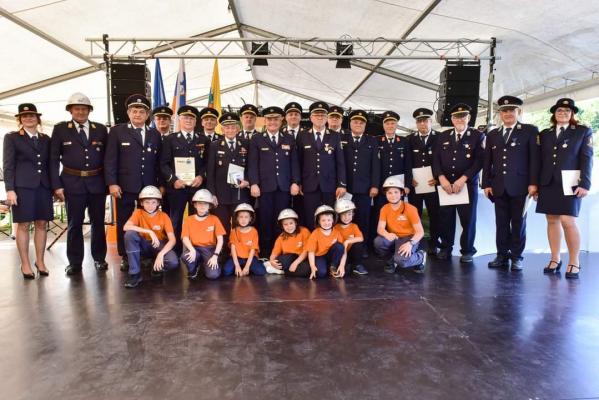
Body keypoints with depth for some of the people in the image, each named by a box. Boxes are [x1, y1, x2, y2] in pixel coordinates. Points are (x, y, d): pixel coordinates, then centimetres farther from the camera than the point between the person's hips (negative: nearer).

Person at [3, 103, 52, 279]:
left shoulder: (46, 139, 14)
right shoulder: (12, 138, 4)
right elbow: (8, 165, -3)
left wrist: (53, 187, 9)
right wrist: (10, 190, -11)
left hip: (43, 186, 4)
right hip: (23, 186, -3)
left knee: (42, 224, 5)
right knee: (23, 225, 0)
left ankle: (40, 261, 15)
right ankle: (25, 264, 9)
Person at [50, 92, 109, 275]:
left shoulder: (101, 129, 8)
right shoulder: (60, 129, 4)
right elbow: (53, 159, 2)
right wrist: (57, 185, -6)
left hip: (97, 183, 1)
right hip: (72, 183, -1)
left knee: (98, 222, 8)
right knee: (74, 224, 4)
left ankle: (99, 258, 21)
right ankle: (75, 262, 14)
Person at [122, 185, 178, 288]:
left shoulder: (164, 216, -12)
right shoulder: (138, 213, -10)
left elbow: (172, 240, -18)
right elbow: (126, 227, -30)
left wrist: (161, 254, -34)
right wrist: (149, 232, -36)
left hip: (160, 245, -2)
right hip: (144, 245, 2)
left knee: (173, 263, -33)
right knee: (129, 234, -30)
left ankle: (157, 267, 5)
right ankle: (135, 274, -21)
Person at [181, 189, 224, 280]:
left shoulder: (214, 219, -1)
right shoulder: (188, 219, 3)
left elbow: (220, 239, -4)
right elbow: (185, 238, -4)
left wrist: (215, 255, -15)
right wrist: (192, 250, -23)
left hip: (210, 249, -1)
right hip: (195, 248, 1)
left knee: (213, 275, -25)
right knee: (185, 257, -35)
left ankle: (205, 264, 13)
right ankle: (193, 270, 2)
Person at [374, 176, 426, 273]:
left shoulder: (410, 209, -14)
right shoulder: (384, 209, -3)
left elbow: (420, 231, -17)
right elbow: (380, 229, -12)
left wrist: (410, 243, -36)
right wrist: (387, 234, -36)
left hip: (408, 238, -4)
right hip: (393, 238, 4)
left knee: (400, 260, -32)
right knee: (378, 242, -29)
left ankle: (420, 257, 3)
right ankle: (390, 261, 3)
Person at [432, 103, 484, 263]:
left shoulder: (478, 136, 3)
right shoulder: (443, 136, 12)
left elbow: (479, 161, -7)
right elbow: (436, 159, 6)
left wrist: (462, 179, -16)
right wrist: (441, 178, -9)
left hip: (467, 185, -2)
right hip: (445, 184, 2)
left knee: (468, 219, 2)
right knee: (445, 218, 3)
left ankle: (467, 250, 16)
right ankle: (446, 248, 18)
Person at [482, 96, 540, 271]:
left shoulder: (530, 131, 3)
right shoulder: (492, 135, 15)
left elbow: (535, 158, -3)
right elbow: (487, 162, 12)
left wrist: (533, 183, -11)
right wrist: (486, 184, 4)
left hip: (520, 185, -3)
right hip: (499, 187, 3)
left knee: (518, 222, 4)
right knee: (501, 223, 5)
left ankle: (516, 257, 13)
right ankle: (502, 255, 13)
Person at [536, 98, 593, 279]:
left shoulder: (583, 131, 7)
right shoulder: (544, 134, 15)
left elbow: (586, 159, -1)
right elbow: (540, 160, 11)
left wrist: (584, 184, -12)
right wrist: (535, 183, 5)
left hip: (569, 184, -3)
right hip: (548, 184, 3)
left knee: (568, 221, -11)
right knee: (552, 221, 4)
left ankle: (574, 262, 1)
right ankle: (555, 260, 12)